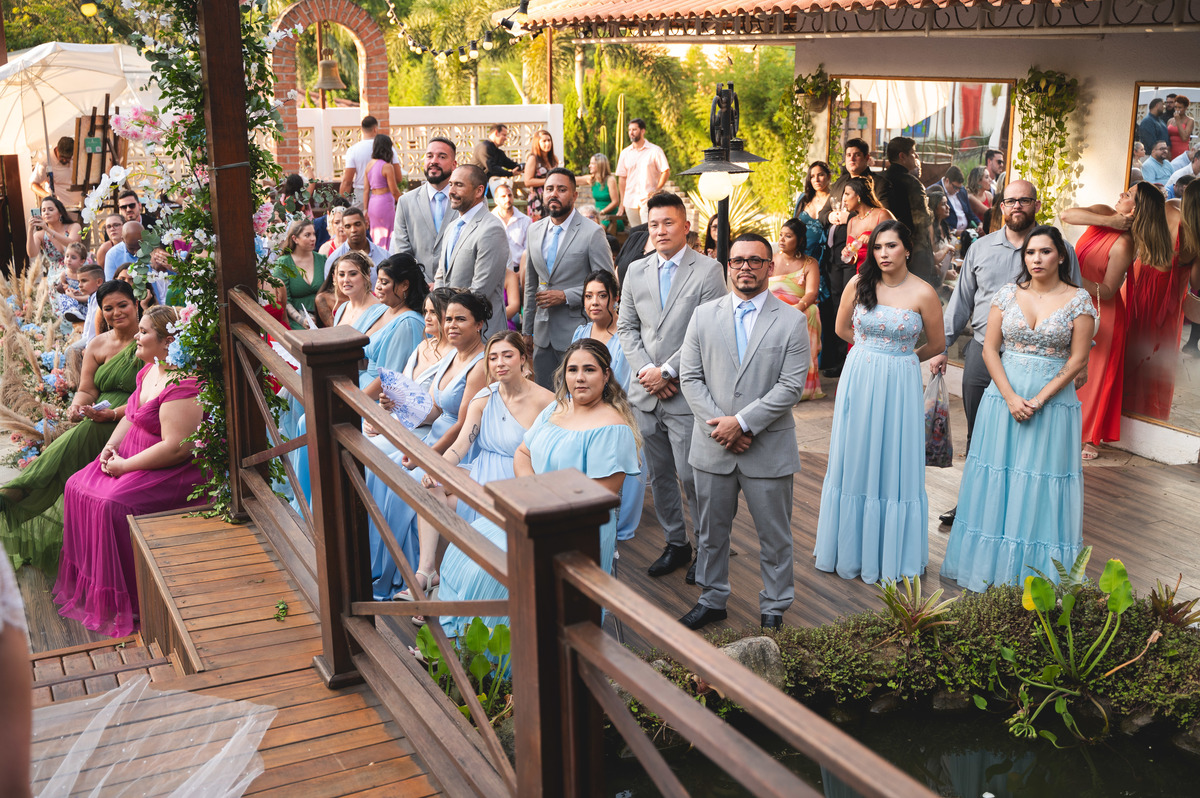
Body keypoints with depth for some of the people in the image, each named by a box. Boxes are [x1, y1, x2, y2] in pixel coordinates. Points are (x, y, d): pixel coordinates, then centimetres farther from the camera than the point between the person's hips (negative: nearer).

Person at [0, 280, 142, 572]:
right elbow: (87, 390, 11)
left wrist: (113, 413, -25)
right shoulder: (97, 345, 14)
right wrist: (77, 406, -14)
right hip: (97, 421, 6)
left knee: (84, 435, -33)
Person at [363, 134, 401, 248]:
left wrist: (365, 210, 14)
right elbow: (394, 191, -11)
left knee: (376, 237, 14)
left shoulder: (369, 165, 7)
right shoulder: (387, 167, -13)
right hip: (385, 203, -7)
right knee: (387, 237, 0)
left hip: (372, 203, 7)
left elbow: (366, 190, 10)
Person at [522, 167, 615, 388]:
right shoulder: (534, 230, 11)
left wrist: (565, 296, -16)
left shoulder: (592, 233, -8)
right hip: (543, 336, 6)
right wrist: (527, 330, 18)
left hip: (576, 335, -5)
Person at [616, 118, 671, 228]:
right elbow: (622, 178, 13)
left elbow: (666, 172, -1)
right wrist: (622, 201, 7)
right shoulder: (625, 153, 12)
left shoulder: (655, 151, 0)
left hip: (648, 200, -4)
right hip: (630, 201, 4)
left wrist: (656, 190, -10)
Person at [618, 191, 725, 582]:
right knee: (659, 475, 13)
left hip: (686, 394, -5)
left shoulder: (708, 270, -6)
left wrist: (667, 371, -14)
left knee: (691, 474, -5)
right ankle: (675, 543, 28)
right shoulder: (635, 271, 10)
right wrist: (646, 370, -5)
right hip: (645, 393, 5)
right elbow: (626, 327, 10)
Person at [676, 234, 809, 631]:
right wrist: (719, 424, -11)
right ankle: (712, 600, 32)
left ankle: (774, 608, 25)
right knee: (712, 531, 15)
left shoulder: (792, 321, -3)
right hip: (712, 447, 2)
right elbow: (690, 377, 1)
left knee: (775, 536, 8)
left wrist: (742, 422, -17)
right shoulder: (704, 315, 5)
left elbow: (791, 386, -10)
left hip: (769, 449, -2)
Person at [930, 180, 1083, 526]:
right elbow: (960, 300, 13)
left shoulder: (1060, 249, 1)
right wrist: (941, 346, 9)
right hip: (981, 352, 3)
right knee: (977, 435, 13)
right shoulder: (981, 248, 8)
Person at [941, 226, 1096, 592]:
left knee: (1043, 485, 1)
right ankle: (990, 564, 16)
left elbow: (1078, 359, -5)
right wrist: (1011, 397, -11)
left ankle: (1038, 571, 12)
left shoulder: (1078, 300, -2)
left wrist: (1039, 400, -13)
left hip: (1053, 400, -2)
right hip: (1004, 395, 2)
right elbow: (990, 349, 1)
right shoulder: (1007, 294, 3)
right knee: (998, 478, 5)